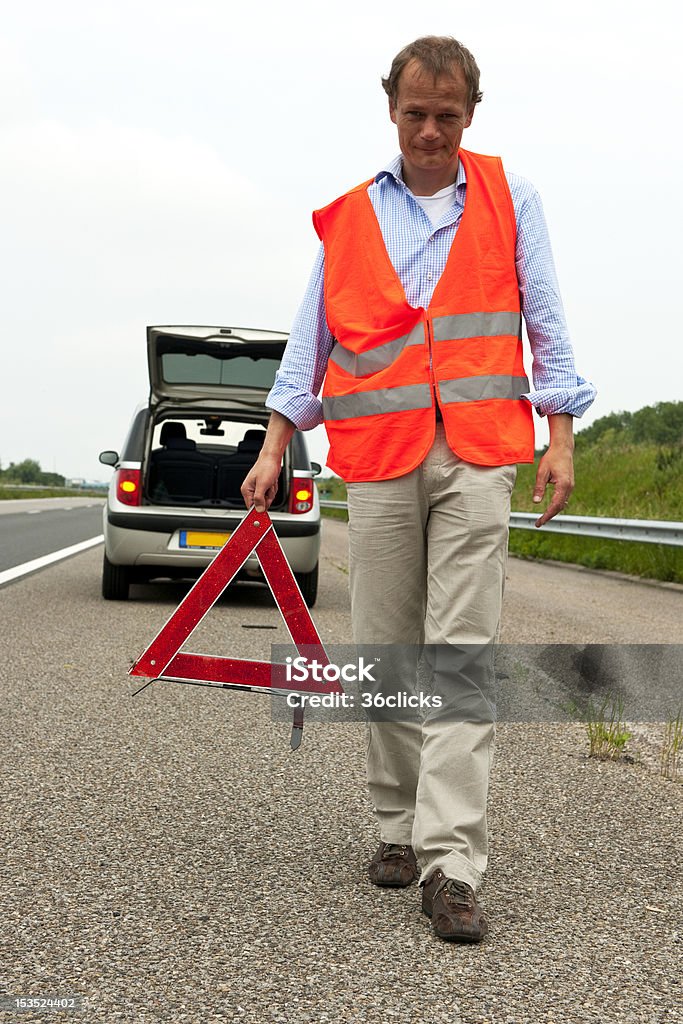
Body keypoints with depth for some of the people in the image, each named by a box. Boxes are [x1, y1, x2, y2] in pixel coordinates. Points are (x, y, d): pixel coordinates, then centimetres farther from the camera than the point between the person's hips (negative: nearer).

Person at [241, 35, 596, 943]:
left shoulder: (510, 200, 10)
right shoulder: (348, 220, 14)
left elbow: (545, 322, 8)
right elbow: (311, 340, 15)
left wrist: (559, 439, 1)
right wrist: (275, 450, 9)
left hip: (475, 458, -2)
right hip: (377, 461, 2)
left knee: (462, 655, -9)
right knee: (386, 652, 5)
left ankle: (450, 867, -13)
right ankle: (400, 826, 21)